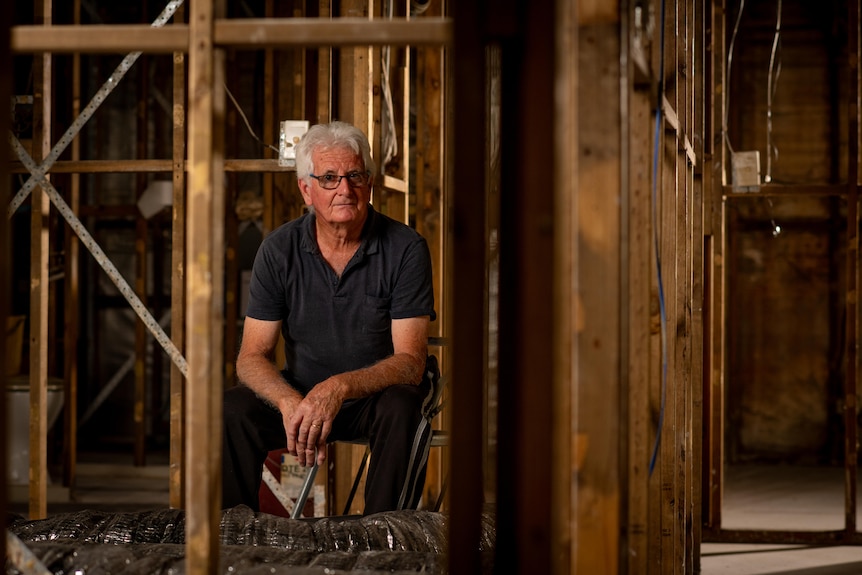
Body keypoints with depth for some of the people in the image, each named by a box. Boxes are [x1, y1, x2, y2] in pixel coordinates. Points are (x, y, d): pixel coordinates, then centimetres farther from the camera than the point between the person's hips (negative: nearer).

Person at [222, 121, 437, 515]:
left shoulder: (405, 249, -14)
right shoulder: (279, 250, -7)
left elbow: (410, 361, -18)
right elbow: (252, 357, -8)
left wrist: (340, 387, -36)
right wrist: (291, 403, -31)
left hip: (377, 391, -2)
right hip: (299, 391, 2)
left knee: (402, 409, -35)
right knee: (231, 411, -23)